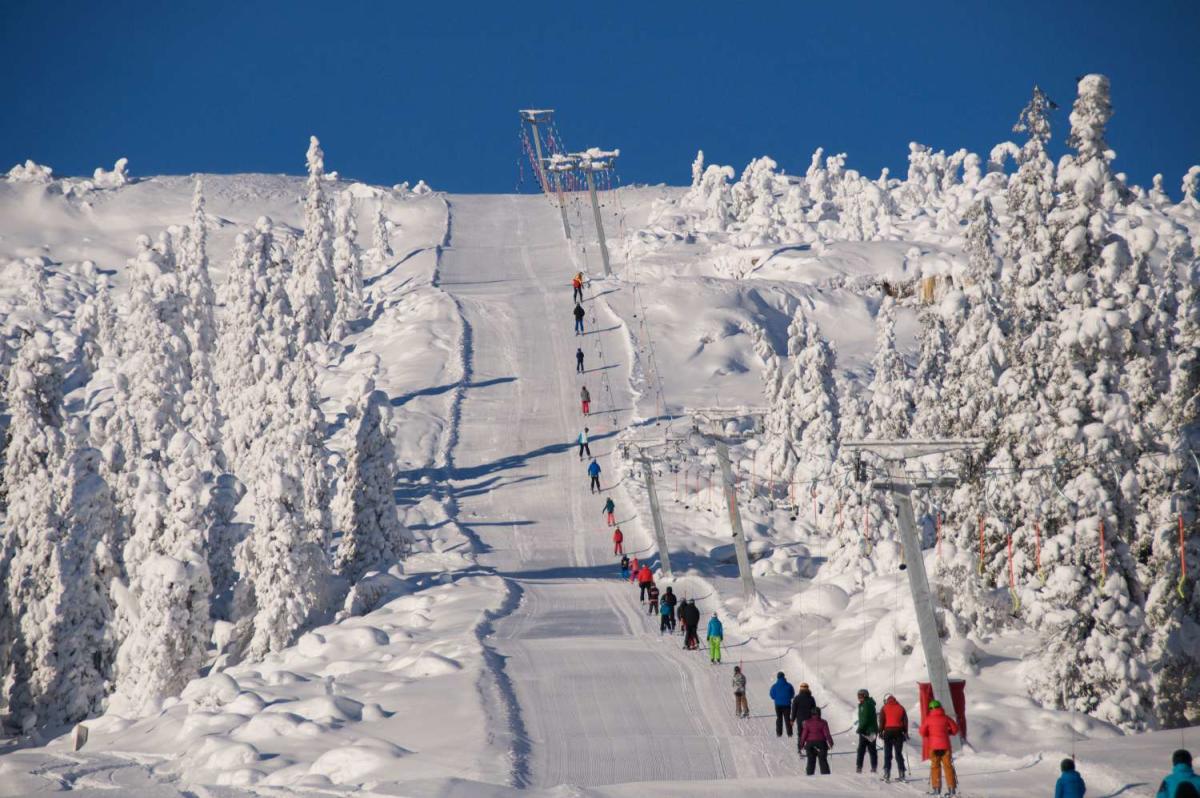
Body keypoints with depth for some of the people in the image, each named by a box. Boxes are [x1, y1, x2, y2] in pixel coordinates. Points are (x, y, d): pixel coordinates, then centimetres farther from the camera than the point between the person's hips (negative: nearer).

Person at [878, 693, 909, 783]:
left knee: (887, 754, 0)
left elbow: (882, 721, -4)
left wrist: (880, 732, 0)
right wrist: (905, 732, 12)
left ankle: (887, 774, -7)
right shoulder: (901, 708, 10)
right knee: (899, 754, 6)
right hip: (899, 732, 2)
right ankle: (901, 774, 2)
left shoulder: (884, 708, 3)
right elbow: (905, 721, 7)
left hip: (888, 731, -2)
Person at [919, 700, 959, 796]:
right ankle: (952, 788, 2)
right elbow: (955, 729, 6)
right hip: (945, 745, 1)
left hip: (934, 746, -1)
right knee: (948, 766, 6)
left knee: (935, 766, 7)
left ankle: (936, 788, 0)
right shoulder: (946, 718, 2)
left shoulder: (928, 719, -2)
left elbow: (922, 732, -3)